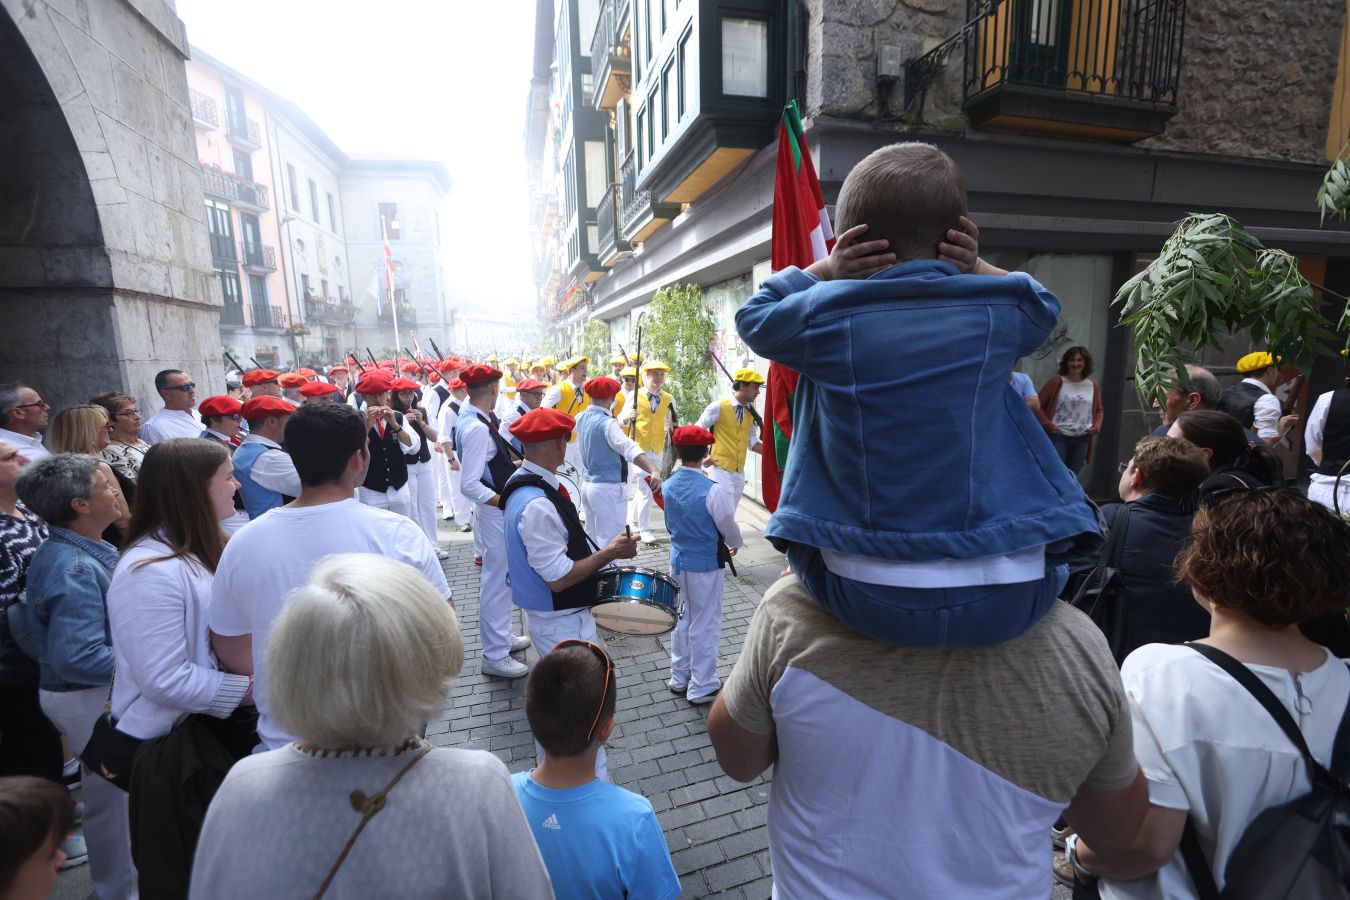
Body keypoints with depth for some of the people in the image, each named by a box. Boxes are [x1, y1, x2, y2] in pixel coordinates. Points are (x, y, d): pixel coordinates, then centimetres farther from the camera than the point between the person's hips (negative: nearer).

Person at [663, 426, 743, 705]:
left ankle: (679, 678, 34)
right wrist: (735, 545, 9)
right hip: (705, 565, -6)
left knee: (682, 620, 20)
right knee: (705, 625, 9)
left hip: (678, 560, 6)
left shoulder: (668, 485, -5)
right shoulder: (713, 490, -24)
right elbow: (728, 526, -12)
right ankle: (702, 687, 21)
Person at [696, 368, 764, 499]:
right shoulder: (718, 407, -10)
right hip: (721, 470, -6)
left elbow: (752, 442, 13)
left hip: (739, 472, 6)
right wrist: (705, 456, -9)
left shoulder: (751, 413, 8)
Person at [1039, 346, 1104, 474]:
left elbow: (1099, 409, 20)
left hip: (1082, 439, 4)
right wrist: (1048, 424, -13)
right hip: (1058, 436, -4)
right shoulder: (1057, 381, -5)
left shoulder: (1093, 385, 7)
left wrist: (1097, 426, 3)